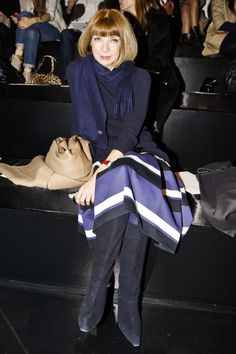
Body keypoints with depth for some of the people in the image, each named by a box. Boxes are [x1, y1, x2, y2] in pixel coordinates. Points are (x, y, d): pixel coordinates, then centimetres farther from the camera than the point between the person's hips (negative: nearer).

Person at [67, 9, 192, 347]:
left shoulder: (140, 77, -2)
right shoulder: (78, 71, 1)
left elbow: (131, 131, -14)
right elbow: (86, 126, -2)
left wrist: (102, 173, -26)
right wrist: (99, 166, -16)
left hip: (134, 152, 1)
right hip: (95, 153, 0)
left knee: (134, 197, -33)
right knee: (125, 192, -33)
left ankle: (97, 289, -20)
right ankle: (128, 303, -23)